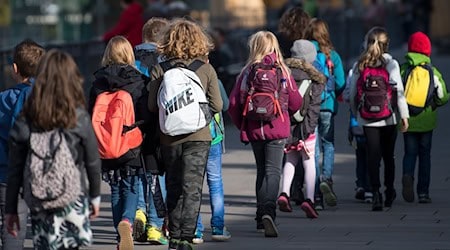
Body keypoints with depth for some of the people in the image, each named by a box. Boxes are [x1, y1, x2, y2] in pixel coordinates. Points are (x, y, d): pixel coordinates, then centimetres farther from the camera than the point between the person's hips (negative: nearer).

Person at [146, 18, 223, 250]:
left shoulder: (160, 70, -4)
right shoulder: (206, 69, -4)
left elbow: (152, 106, -4)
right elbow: (216, 105, -2)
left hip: (169, 138, 1)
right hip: (198, 136, -1)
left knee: (173, 188, 14)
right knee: (192, 189, -1)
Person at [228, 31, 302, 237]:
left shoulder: (248, 72, -3)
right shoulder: (282, 71, -3)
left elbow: (233, 104, -5)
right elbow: (296, 102, 2)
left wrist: (241, 125, 12)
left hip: (254, 129, 2)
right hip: (277, 129, -2)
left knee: (262, 171, 17)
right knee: (273, 171, -5)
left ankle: (261, 216, 21)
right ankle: (269, 211, -27)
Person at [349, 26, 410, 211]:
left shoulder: (359, 65, 1)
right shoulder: (391, 64, -6)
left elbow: (352, 93, 3)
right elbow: (399, 92, -9)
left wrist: (356, 113, 16)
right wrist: (404, 115, -5)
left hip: (367, 119, 1)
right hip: (388, 119, -1)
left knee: (373, 156, 0)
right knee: (388, 155, 13)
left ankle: (376, 194, -10)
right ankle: (389, 191, 24)